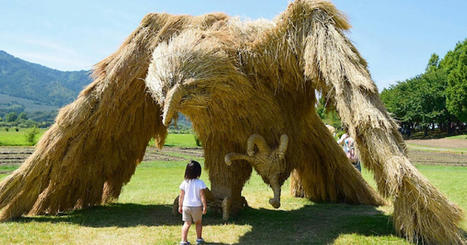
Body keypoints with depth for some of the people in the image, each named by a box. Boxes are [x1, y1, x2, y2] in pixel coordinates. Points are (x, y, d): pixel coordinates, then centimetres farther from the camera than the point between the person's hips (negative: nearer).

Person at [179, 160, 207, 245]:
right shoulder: (200, 183, -12)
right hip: (196, 206, -2)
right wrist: (204, 206, -5)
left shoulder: (184, 182, -3)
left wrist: (180, 206, 12)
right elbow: (202, 196, -12)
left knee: (187, 223, 10)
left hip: (186, 206, 2)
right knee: (198, 223, 18)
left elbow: (181, 196, 2)